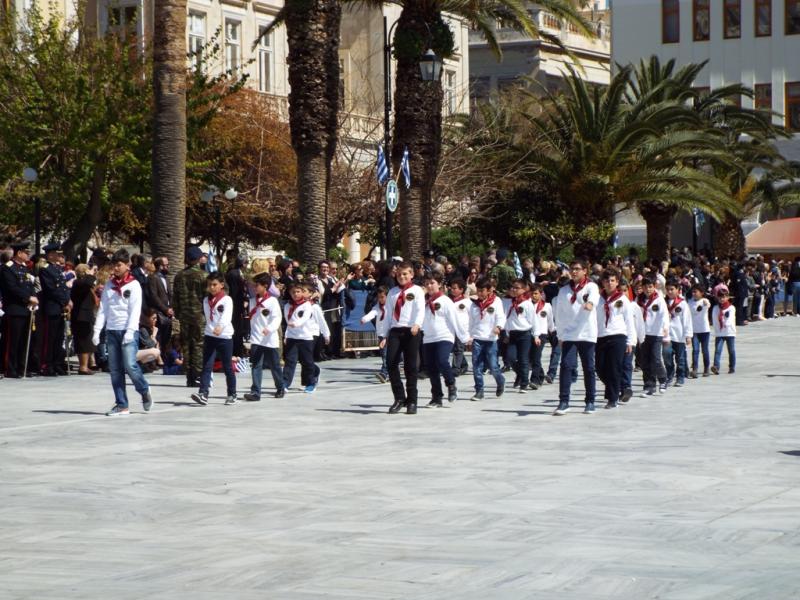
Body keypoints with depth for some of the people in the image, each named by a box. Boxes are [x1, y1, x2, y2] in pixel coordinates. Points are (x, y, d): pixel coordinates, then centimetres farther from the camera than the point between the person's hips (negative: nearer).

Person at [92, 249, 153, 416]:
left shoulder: (134, 285, -1)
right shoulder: (109, 285, 13)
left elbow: (135, 311, -8)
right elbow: (103, 309, 10)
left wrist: (129, 331, -18)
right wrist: (97, 330, 1)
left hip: (128, 331, -5)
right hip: (111, 331, 5)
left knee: (130, 365, -16)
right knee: (114, 369, 1)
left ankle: (144, 391, 9)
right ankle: (121, 405, 4)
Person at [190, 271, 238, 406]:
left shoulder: (227, 300, -8)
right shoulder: (206, 300, 10)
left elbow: (227, 316, -24)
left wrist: (220, 327, -41)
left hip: (224, 337, -4)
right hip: (209, 336, 4)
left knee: (228, 368, 6)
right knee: (207, 366, -6)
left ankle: (231, 395, 17)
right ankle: (203, 394, -14)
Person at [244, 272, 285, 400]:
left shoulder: (272, 301, -9)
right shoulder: (253, 301, 8)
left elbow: (277, 318, -17)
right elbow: (252, 318, 14)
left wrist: (269, 328, -33)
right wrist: (252, 334, 12)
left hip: (270, 339, -4)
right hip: (256, 340, 4)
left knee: (275, 366, 10)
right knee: (256, 366, -7)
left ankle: (280, 388, 29)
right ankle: (255, 392, -12)